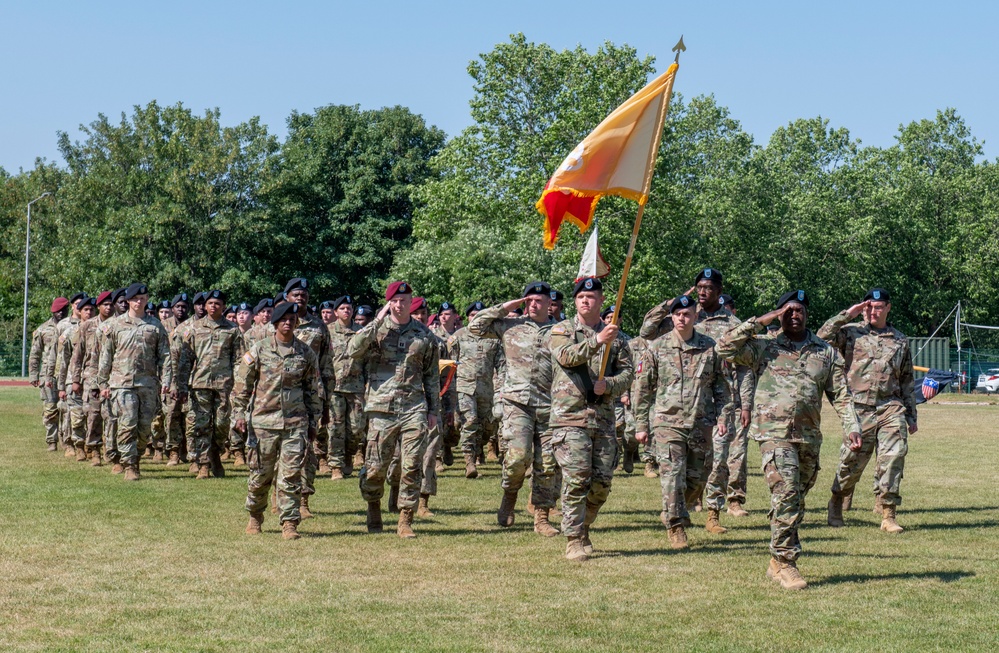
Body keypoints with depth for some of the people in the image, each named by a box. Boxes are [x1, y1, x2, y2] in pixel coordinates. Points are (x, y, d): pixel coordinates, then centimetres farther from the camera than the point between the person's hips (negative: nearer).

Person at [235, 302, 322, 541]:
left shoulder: (306, 353, 6)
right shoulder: (258, 350, 2)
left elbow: (313, 390, 13)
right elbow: (241, 384, 6)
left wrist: (313, 422, 12)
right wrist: (239, 415, 0)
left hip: (295, 422, 0)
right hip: (262, 420, 0)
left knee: (291, 474, -5)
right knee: (260, 474, 7)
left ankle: (290, 523, -1)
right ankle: (255, 517, 27)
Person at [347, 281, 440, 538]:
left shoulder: (424, 335, 11)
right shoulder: (376, 330, 5)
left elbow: (432, 375, 16)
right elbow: (353, 351, -13)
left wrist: (434, 410, 13)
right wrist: (377, 322, -13)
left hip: (414, 408, 1)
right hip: (382, 408, -1)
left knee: (412, 466, -3)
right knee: (376, 466, 1)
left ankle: (405, 521, 4)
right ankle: (373, 508, 27)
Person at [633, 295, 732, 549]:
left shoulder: (710, 347, 5)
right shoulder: (657, 348, 0)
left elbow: (722, 385, 12)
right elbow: (642, 388, 4)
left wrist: (723, 416, 2)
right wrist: (641, 425, 2)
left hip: (701, 423, 2)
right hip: (667, 422, -2)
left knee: (696, 479, 10)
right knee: (672, 475, -8)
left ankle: (675, 512, 34)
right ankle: (676, 526, 1)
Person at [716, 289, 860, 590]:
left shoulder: (826, 352, 13)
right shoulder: (764, 346, 4)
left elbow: (840, 394, 12)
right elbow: (725, 348, -7)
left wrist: (851, 426, -3)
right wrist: (759, 322, -7)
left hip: (810, 438, 4)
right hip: (774, 432, -4)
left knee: (795, 500, 10)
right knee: (786, 493, -18)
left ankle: (777, 563, 21)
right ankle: (785, 562, -13)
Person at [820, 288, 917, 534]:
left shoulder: (900, 340, 17)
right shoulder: (851, 332, 7)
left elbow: (906, 381, 21)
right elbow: (823, 336, -12)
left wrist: (911, 416, 20)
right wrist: (847, 315, -8)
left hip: (891, 407, 2)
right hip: (860, 409, -2)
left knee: (894, 456, -12)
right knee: (852, 461, 2)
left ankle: (888, 514, -7)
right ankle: (836, 504, 26)